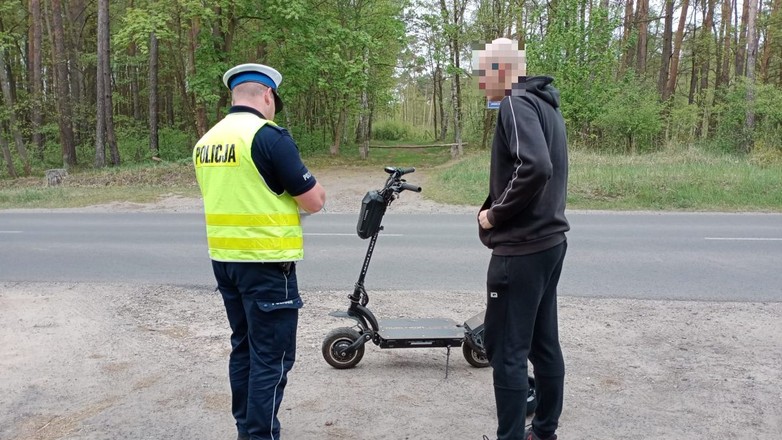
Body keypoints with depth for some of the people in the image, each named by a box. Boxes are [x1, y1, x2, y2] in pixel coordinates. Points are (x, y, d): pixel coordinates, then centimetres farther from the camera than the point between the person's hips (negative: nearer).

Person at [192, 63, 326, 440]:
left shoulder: (206, 141, 8)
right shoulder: (269, 135, -14)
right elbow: (313, 201, -11)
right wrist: (312, 188, 10)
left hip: (224, 259, 8)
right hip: (266, 262, -8)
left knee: (244, 347, 18)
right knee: (271, 357, 1)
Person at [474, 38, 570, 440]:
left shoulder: (517, 104, -14)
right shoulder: (544, 104, 16)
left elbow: (535, 168, -29)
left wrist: (494, 213, -17)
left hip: (521, 249, -10)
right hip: (548, 240, 10)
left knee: (505, 350, -2)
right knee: (543, 343, 16)